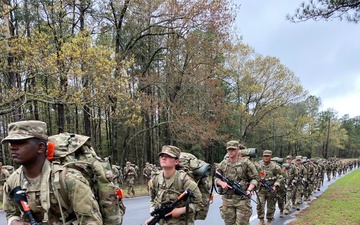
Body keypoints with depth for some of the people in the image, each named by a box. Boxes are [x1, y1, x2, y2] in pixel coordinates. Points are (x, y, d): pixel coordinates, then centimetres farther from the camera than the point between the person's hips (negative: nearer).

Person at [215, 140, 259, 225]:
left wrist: (249, 190, -16)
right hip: (227, 199, 3)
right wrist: (221, 183, -7)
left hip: (242, 198, -3)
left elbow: (254, 178, -1)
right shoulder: (223, 164, 7)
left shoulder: (246, 162, -3)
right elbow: (216, 178, 15)